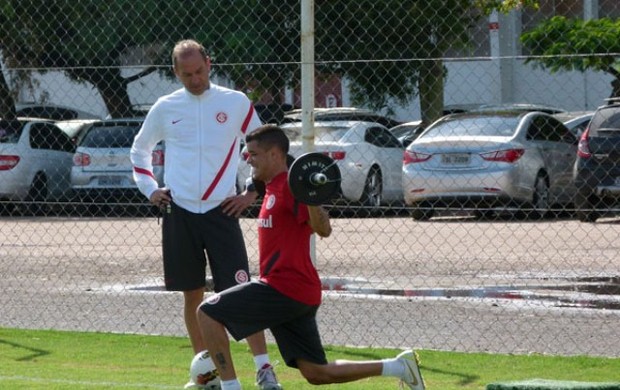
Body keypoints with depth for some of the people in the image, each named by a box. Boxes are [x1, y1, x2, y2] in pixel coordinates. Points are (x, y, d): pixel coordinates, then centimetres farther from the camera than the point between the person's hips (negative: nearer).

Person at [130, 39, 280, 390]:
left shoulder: (236, 103, 0)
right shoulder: (165, 108, 6)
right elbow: (140, 149, 23)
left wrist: (251, 194, 2)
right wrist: (150, 189, 11)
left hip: (221, 212, -2)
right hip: (179, 213, 2)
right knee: (193, 294, 8)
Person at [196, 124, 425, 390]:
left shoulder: (290, 186, -11)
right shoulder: (273, 189, 18)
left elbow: (323, 229, -22)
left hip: (285, 288, -10)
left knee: (208, 313, -9)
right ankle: (399, 367, 13)